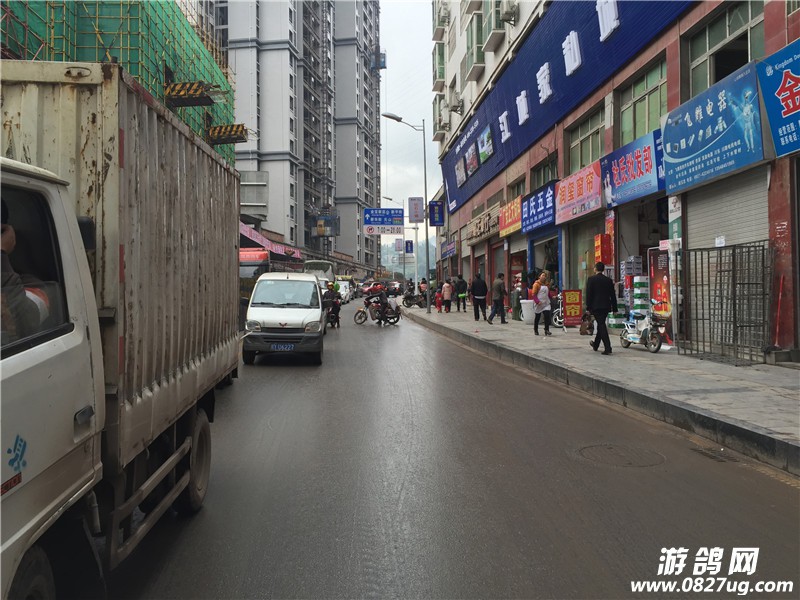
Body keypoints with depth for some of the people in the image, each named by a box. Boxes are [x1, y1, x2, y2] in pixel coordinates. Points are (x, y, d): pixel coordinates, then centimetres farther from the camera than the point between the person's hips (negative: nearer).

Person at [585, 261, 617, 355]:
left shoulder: (591, 279, -5)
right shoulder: (609, 280, 8)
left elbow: (588, 294, -8)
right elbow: (613, 295, 9)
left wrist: (588, 307, -5)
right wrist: (614, 307, 13)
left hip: (596, 306, -5)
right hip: (606, 306, 5)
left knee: (601, 325, -7)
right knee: (601, 324, 18)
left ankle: (607, 347, -16)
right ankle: (596, 345, 33)